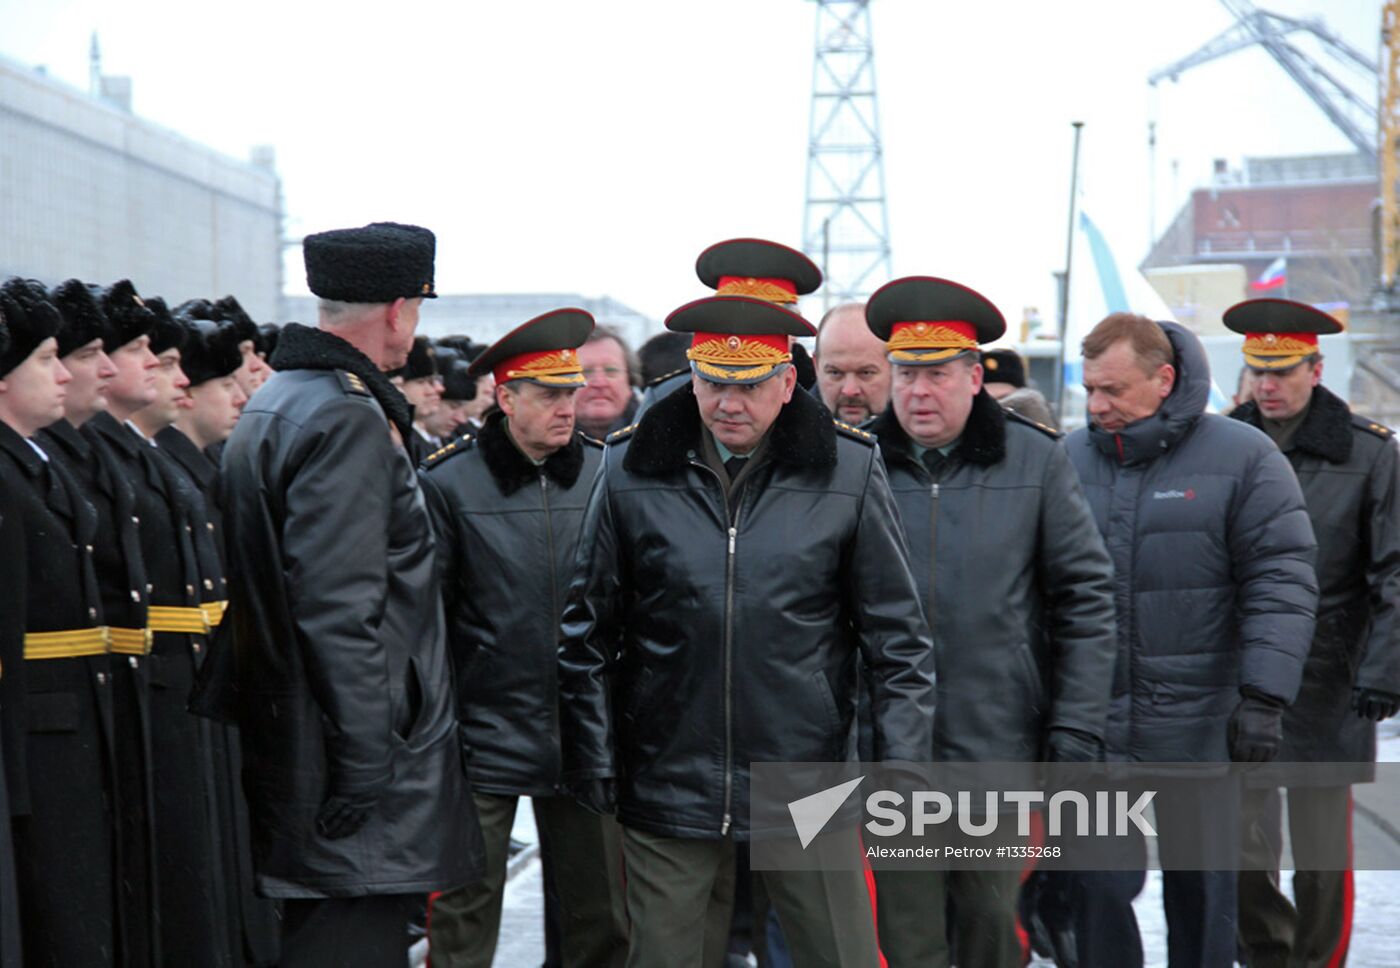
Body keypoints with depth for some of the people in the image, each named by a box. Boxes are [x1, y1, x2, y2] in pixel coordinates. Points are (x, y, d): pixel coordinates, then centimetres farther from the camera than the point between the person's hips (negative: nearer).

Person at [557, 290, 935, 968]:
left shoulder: (847, 472, -1)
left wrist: (903, 773, -4)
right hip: (667, 786, 1)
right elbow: (589, 635, 6)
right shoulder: (630, 471, 1)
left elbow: (897, 638, 2)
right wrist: (594, 767, 3)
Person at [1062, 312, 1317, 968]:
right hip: (1093, 724, 2)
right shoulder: (1068, 460, 7)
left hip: (1198, 725, -2)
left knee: (1201, 889, 7)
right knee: (1097, 888, 4)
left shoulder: (1242, 457, -3)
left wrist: (1263, 697, -14)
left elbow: (1282, 584, -6)